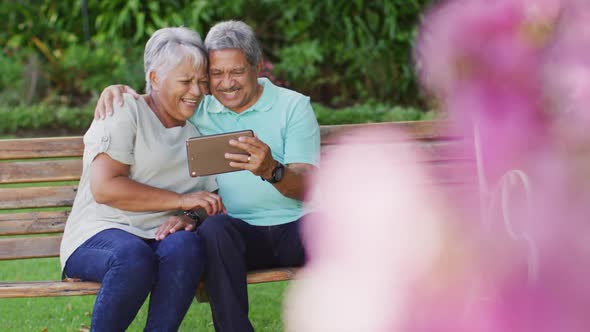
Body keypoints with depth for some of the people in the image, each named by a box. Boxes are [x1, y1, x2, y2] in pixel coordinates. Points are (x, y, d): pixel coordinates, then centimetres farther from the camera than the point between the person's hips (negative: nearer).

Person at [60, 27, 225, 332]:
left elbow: (212, 202, 17)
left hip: (163, 237, 4)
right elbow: (104, 187, -12)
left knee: (186, 245, -33)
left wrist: (188, 219, -8)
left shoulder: (198, 132, 20)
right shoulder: (125, 114, 1)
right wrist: (181, 200, -13)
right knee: (133, 255, -39)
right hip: (99, 235, -4)